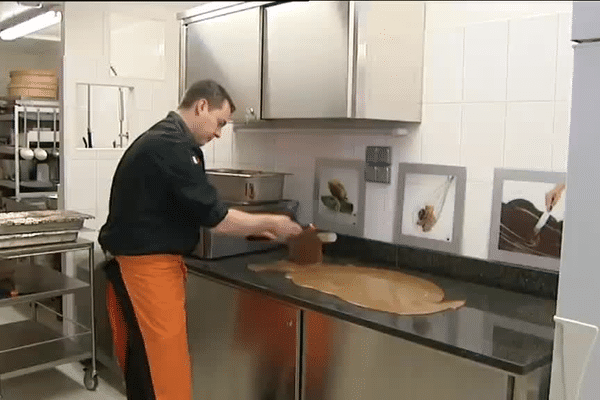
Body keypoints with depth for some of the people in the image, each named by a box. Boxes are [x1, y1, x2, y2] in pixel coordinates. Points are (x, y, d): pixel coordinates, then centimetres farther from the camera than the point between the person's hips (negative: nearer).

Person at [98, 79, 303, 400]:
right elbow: (213, 216, -20)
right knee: (163, 370, -3)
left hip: (140, 265, 10)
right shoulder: (171, 147, -20)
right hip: (147, 269, -10)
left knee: (144, 365, 19)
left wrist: (255, 227, 13)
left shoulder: (161, 140, 13)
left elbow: (193, 212, 17)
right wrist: (269, 223, -6)